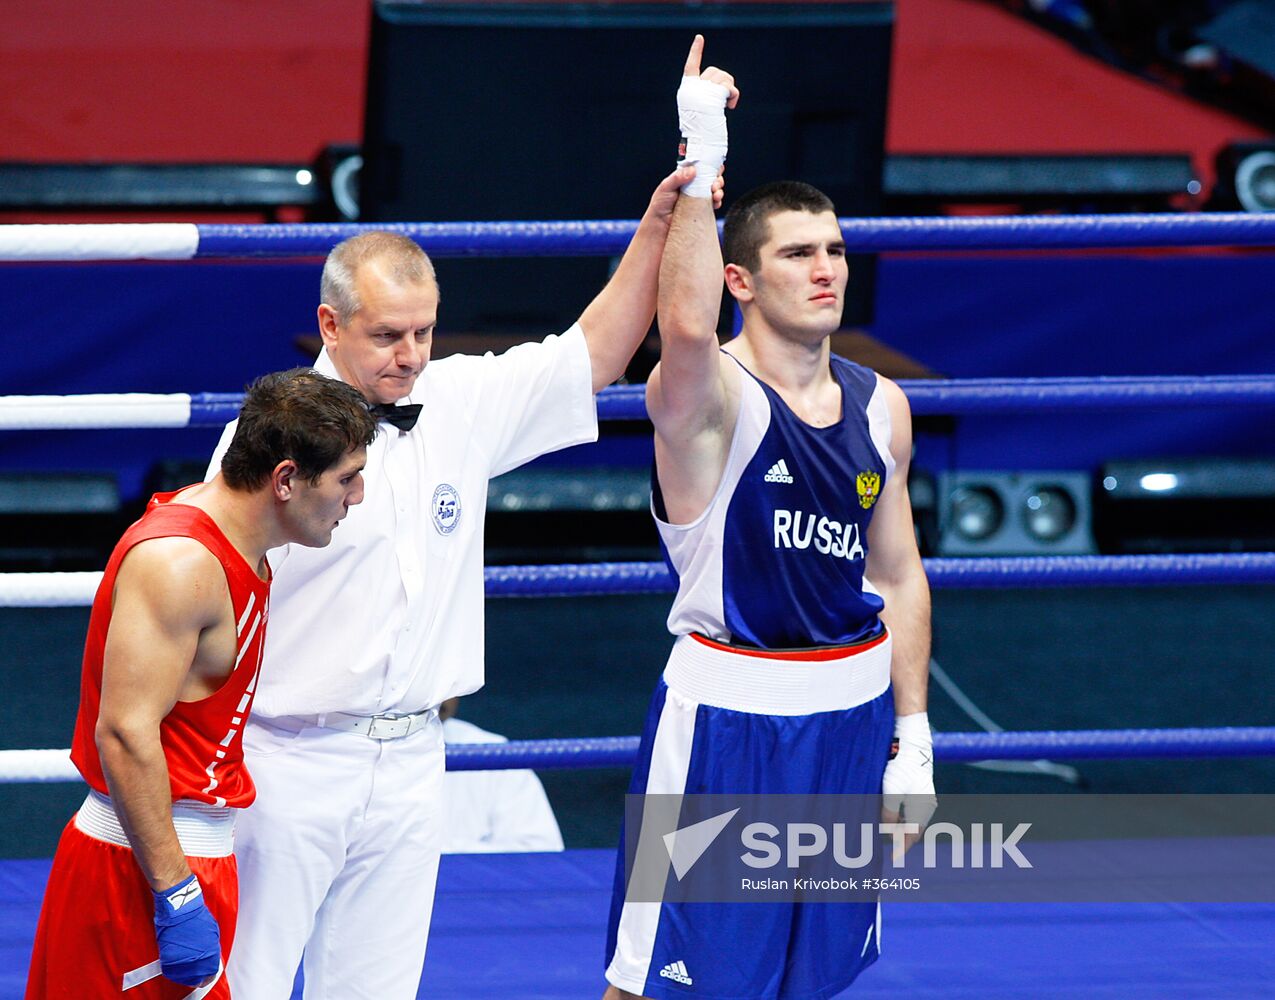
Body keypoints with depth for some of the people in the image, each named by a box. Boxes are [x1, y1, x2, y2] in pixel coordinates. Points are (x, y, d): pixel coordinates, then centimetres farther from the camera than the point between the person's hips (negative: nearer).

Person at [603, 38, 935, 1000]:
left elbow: (898, 577, 13)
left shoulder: (880, 406, 6)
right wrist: (702, 161, -40)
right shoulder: (709, 398, -13)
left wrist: (913, 736, 10)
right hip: (728, 712, -6)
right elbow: (686, 325, -39)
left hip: (851, 711, 6)